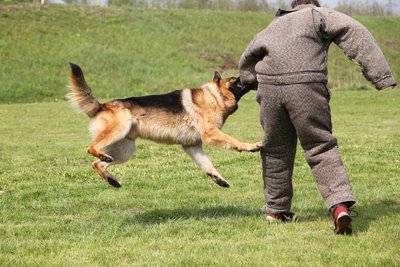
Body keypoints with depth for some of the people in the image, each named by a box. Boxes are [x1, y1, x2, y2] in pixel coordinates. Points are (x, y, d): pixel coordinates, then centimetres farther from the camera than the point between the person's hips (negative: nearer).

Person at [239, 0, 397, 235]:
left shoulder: (274, 25, 29)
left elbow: (247, 60, 36)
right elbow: (355, 34, -2)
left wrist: (250, 83, 51)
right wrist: (380, 74, -7)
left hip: (269, 88, 4)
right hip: (306, 89, -4)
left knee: (276, 149, 17)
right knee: (321, 148, 0)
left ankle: (276, 209, 27)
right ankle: (340, 204, -16)